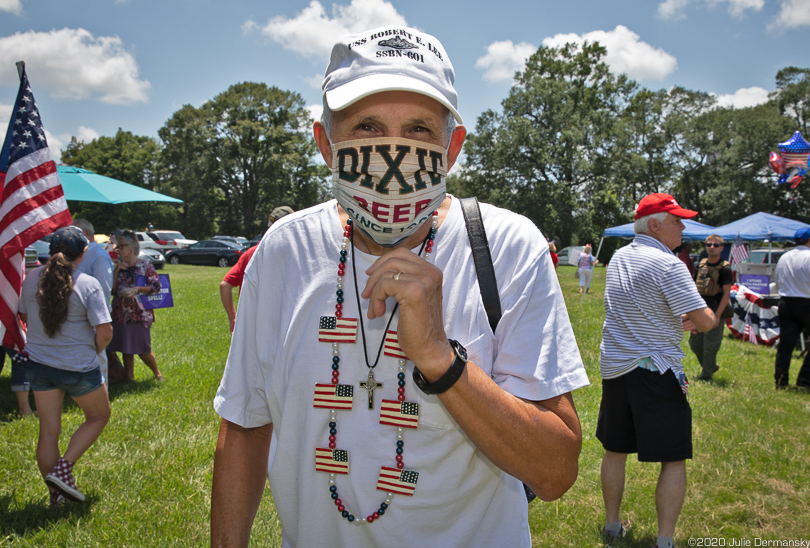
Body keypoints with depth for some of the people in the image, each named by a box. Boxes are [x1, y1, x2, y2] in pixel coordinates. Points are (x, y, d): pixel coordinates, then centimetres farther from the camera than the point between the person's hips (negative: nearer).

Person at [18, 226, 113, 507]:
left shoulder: (32, 278, -1)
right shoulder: (88, 284, -16)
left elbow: (24, 317, 13)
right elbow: (104, 331, -19)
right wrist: (94, 351, 2)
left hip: (38, 364, 5)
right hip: (79, 368, -5)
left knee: (48, 431, 12)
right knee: (99, 415, 19)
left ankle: (55, 494, 19)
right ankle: (64, 467, 5)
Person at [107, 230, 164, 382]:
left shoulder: (145, 265, -3)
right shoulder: (118, 265, 10)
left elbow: (156, 287, -5)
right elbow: (112, 290, 5)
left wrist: (137, 289, -17)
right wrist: (116, 272, -6)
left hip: (140, 314, -4)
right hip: (121, 313, 4)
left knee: (143, 350, -2)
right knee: (125, 348, 7)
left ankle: (157, 373, 22)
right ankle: (128, 377, 19)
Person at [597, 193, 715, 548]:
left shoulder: (618, 259, 8)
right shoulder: (668, 265, -16)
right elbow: (706, 321, -18)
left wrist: (680, 319, 5)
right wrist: (697, 317, 5)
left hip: (613, 368, 8)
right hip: (655, 370, -7)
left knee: (615, 451, 17)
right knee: (674, 460, 4)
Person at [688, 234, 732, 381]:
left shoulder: (725, 268, -8)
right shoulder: (701, 265, 9)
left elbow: (726, 293, -12)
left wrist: (717, 315, -18)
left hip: (714, 312, -6)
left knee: (710, 346, -1)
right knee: (694, 343, 12)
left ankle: (706, 375, 12)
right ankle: (711, 366, 32)